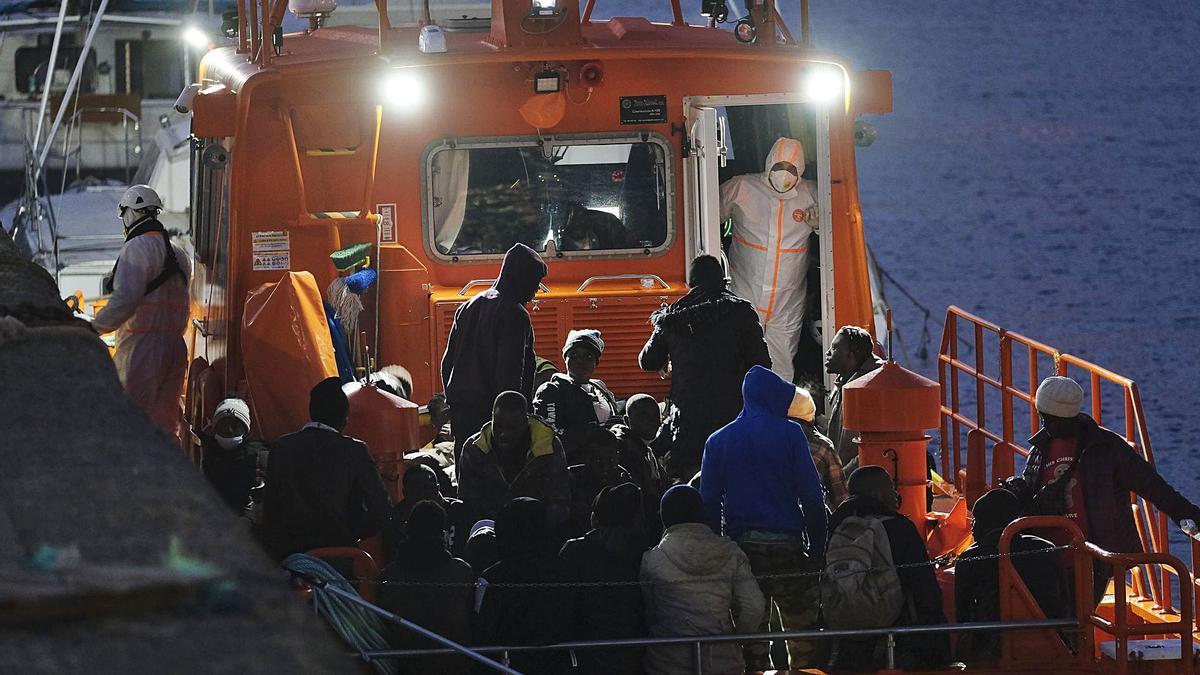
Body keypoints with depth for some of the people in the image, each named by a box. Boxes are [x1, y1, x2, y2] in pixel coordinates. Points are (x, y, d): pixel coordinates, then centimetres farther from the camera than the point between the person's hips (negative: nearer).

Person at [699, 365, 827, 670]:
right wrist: (817, 548, -3)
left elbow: (709, 504, 4)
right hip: (786, 544, -3)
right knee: (802, 633, 3)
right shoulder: (788, 433, -2)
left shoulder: (718, 441, 7)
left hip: (740, 545, 3)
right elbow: (811, 496, -7)